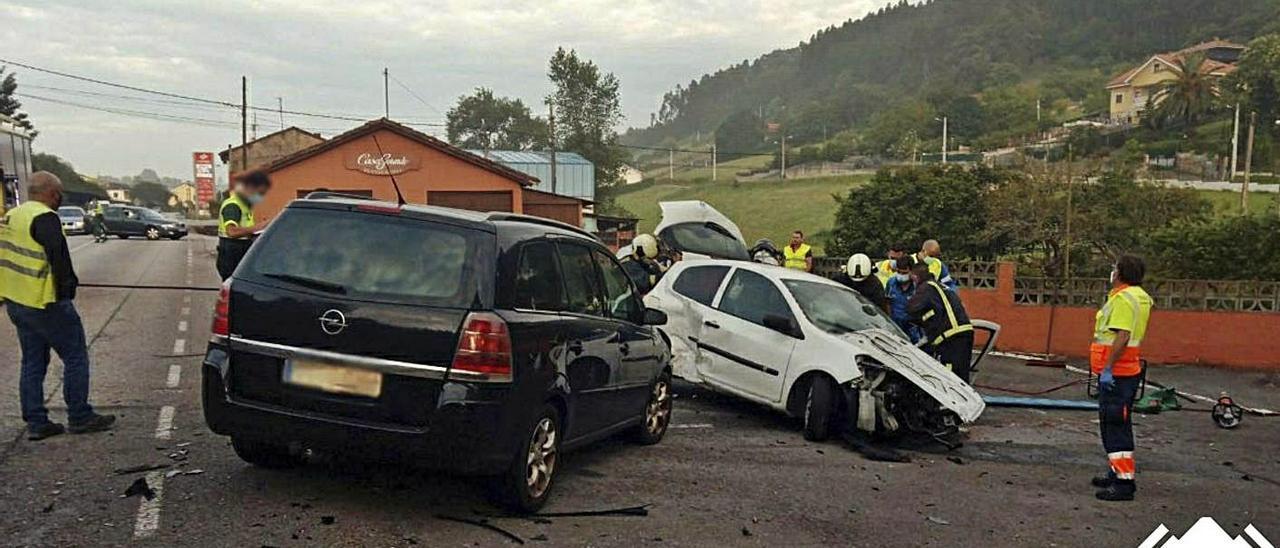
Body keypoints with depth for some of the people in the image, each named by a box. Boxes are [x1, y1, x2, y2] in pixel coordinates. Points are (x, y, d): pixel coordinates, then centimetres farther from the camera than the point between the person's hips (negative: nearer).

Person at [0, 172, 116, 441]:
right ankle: (79, 417, 7)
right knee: (76, 357, 2)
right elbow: (59, 257, -22)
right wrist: (68, 286, -8)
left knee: (32, 363, 14)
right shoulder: (44, 218, -17)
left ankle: (36, 422, 17)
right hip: (44, 303, -9)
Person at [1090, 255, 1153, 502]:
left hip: (1115, 373, -11)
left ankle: (1124, 482, -7)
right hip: (1128, 371, 11)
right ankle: (1119, 472, 31)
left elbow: (1122, 336, -26)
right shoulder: (1140, 297, 14)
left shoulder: (1123, 298, -18)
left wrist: (1107, 369, -25)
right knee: (1119, 425, 20)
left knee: (1115, 426, -8)